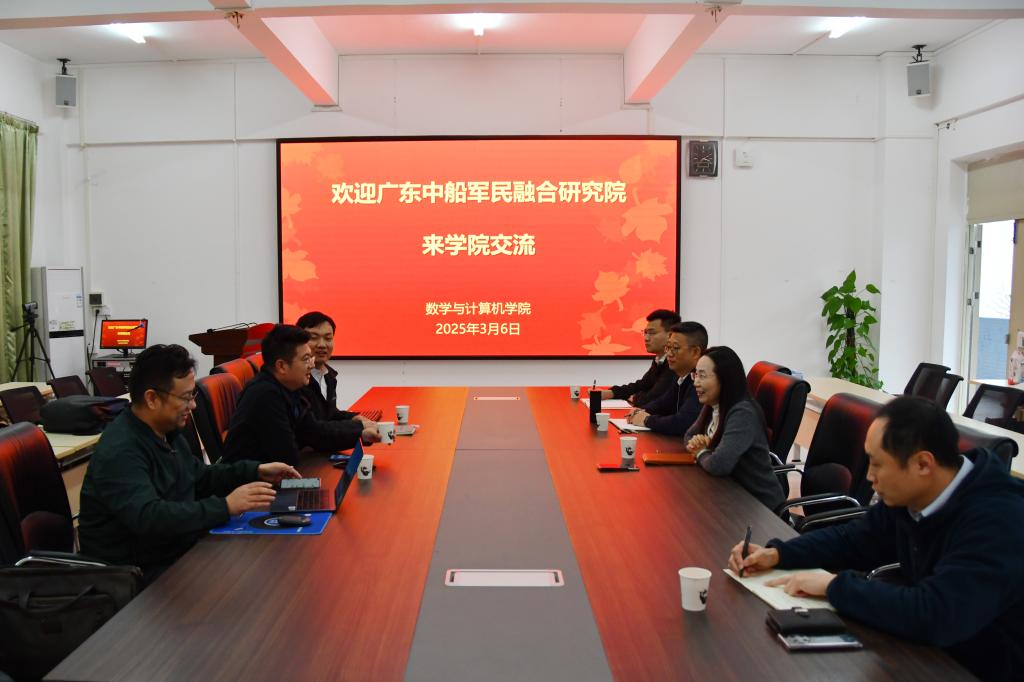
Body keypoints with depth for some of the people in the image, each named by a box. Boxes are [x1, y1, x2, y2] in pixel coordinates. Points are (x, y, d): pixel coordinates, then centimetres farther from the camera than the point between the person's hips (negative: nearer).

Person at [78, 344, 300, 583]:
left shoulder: (167, 430, 8)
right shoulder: (120, 451, -21)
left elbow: (200, 478, 22)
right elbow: (147, 518, -34)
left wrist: (255, 471, 9)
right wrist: (225, 507, -35)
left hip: (178, 550, 9)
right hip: (139, 573, -9)